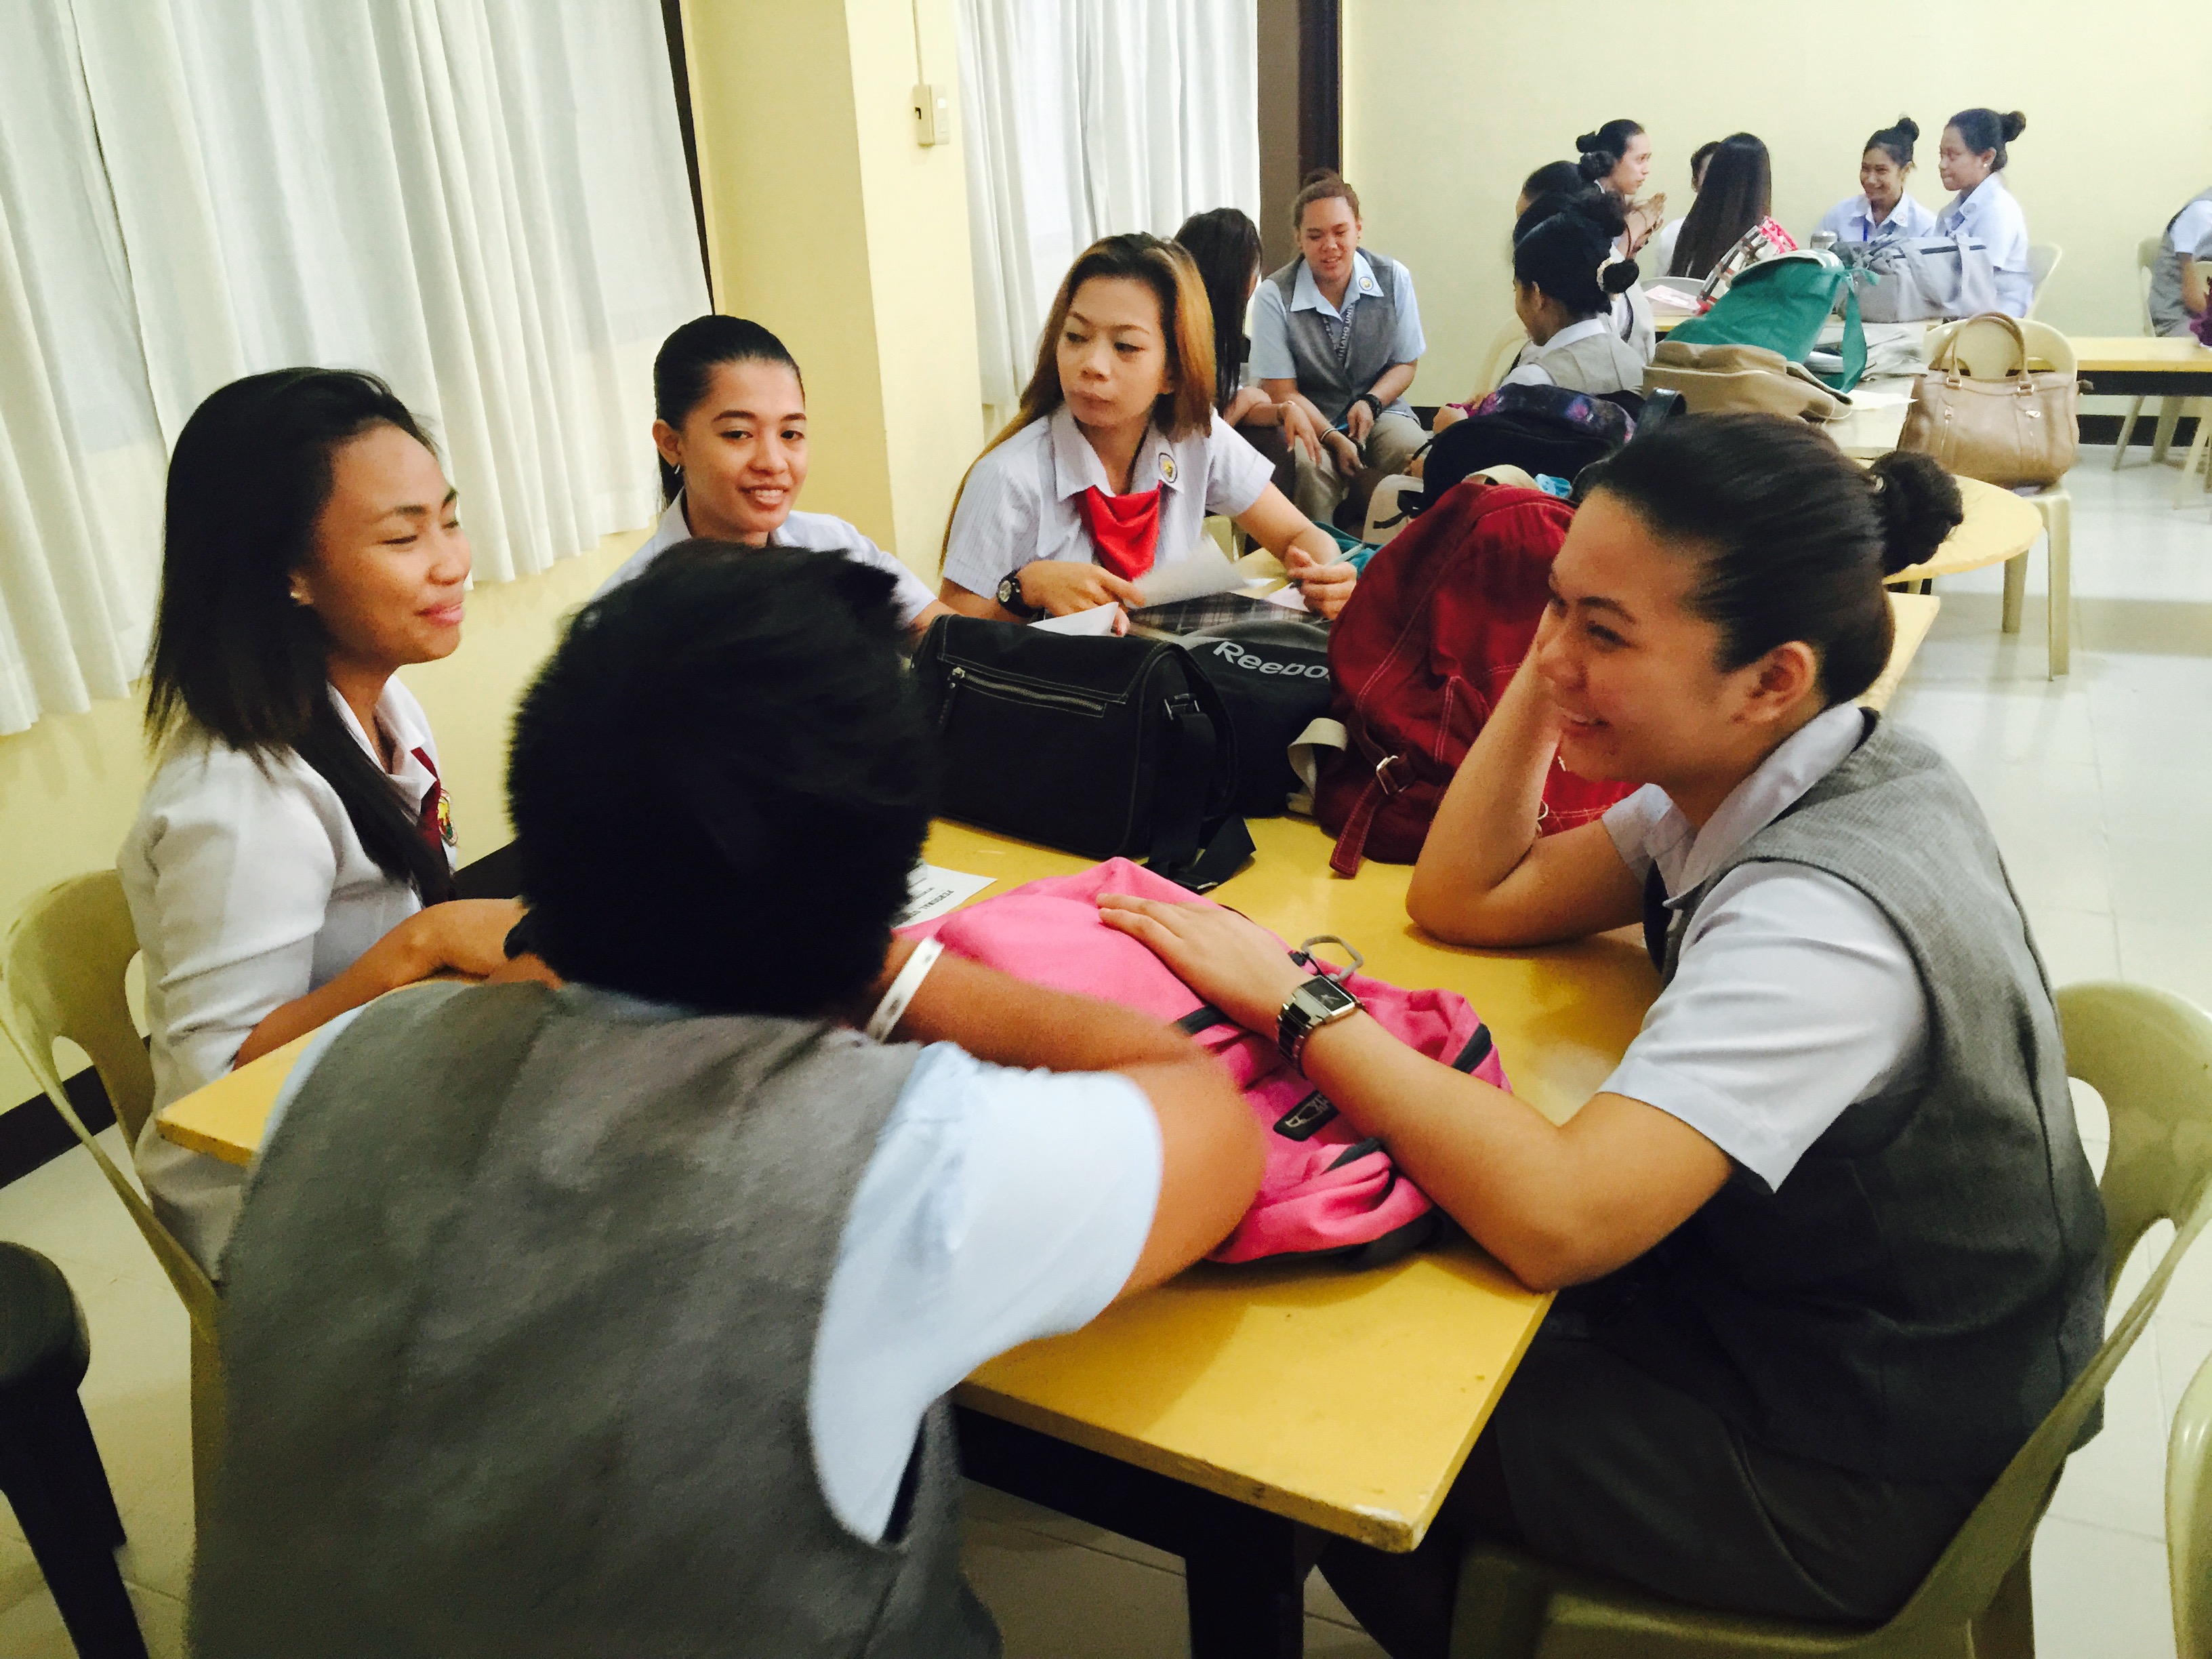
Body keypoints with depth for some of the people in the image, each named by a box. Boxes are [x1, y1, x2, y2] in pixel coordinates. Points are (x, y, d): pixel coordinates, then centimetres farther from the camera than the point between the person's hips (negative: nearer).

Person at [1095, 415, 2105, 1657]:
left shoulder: (1819, 916, -34)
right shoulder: (1760, 778, -6)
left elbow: (1555, 1218, -41)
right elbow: (1468, 901, 0)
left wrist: (1294, 1002, -33)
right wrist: (1549, 667, -12)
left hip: (1859, 1477, -8)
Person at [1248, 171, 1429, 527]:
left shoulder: (1394, 279, 1)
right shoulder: (1275, 296, -8)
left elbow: (1406, 363, 10)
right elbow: (1282, 391, -7)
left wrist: (1371, 403, -11)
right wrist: (1333, 438, -21)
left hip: (1379, 411, 3)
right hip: (1308, 420, -2)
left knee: (1418, 456, -29)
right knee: (1311, 466, -36)